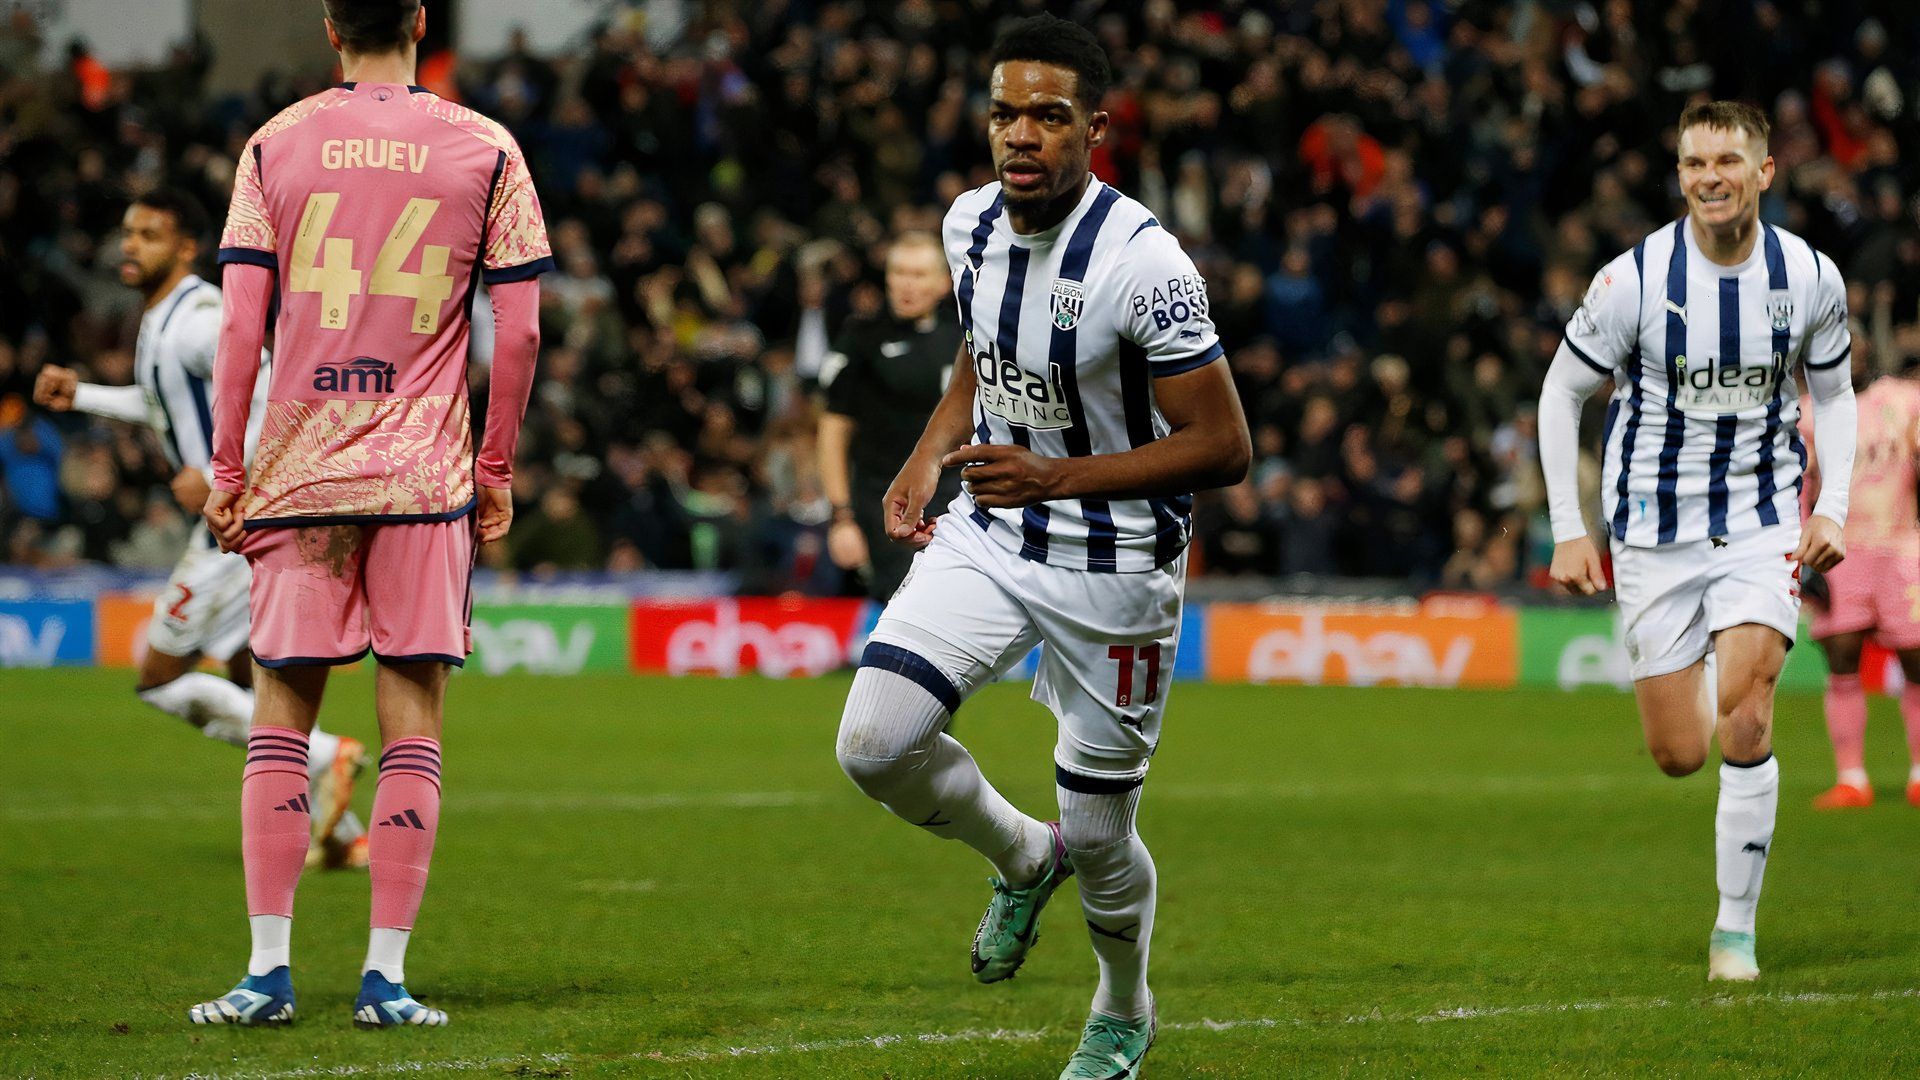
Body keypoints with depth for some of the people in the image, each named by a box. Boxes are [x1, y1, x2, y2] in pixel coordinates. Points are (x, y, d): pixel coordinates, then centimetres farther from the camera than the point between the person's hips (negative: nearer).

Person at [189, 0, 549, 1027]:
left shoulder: (275, 146, 3)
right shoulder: (486, 150, 2)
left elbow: (239, 322, -1)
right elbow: (519, 329, 0)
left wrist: (225, 471, 4)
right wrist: (496, 468, 10)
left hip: (296, 473, 1)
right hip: (425, 475, -1)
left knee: (279, 723, 8)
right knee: (411, 729, 2)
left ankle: (268, 968, 3)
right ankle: (385, 974, -1)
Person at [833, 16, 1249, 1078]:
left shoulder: (1140, 262, -24)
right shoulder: (972, 224, -2)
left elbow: (1222, 446, -22)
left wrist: (1052, 478, -27)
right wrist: (926, 459, 4)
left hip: (1115, 564, -5)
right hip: (987, 537, 5)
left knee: (1100, 838, 5)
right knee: (874, 745, -13)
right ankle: (1022, 857, 19)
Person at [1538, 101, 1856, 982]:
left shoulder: (1811, 279, -6)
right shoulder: (1634, 280, -13)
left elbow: (1832, 391, 11)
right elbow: (1562, 392, -1)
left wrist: (1832, 507, -2)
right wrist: (1568, 531, -6)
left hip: (1762, 521, 0)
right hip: (1656, 526, 0)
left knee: (1744, 721, -18)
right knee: (1680, 756, 2)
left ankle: (1737, 927, -5)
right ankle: (1695, 673, 41)